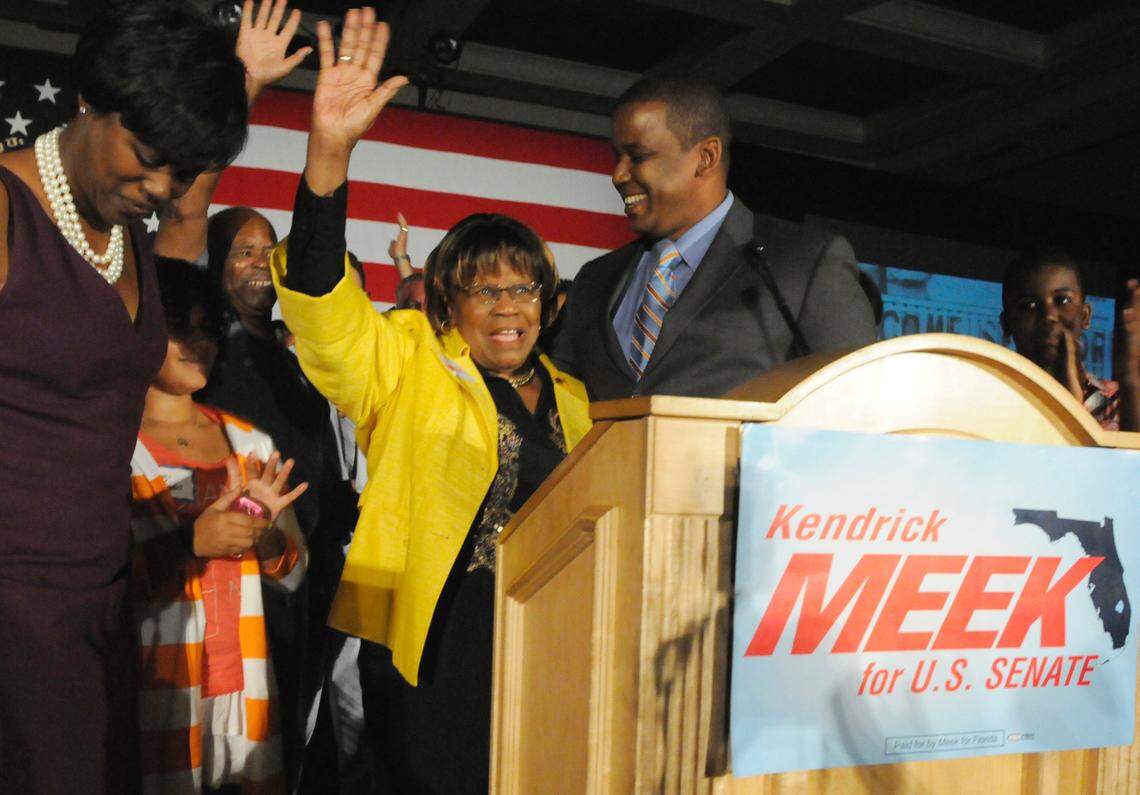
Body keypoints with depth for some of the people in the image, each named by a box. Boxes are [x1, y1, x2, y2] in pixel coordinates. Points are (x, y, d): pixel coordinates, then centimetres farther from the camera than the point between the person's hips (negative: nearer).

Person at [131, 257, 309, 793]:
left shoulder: (250, 442, 7)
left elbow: (294, 573, 8)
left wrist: (267, 529, -11)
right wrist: (192, 542, -24)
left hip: (244, 687, 5)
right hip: (155, 694, -4)